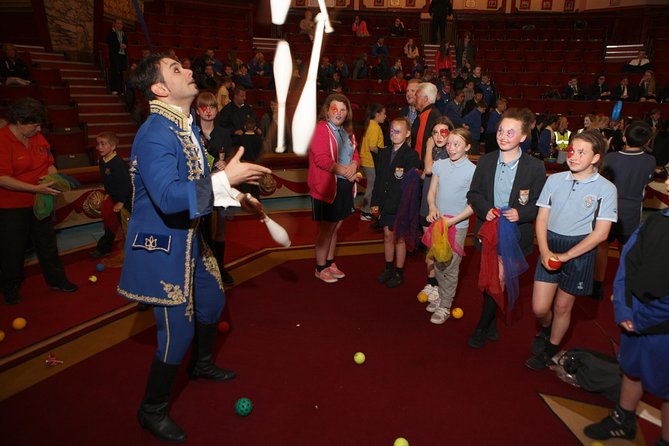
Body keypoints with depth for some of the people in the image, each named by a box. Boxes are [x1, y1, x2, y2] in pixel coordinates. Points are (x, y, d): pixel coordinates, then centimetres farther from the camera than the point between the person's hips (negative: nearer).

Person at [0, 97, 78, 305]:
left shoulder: (37, 137, 1)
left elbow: (49, 163, 11)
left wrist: (53, 178, -11)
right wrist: (37, 188, -30)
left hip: (39, 202, 6)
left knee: (47, 243, 16)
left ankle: (56, 279, 30)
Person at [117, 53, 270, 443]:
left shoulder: (188, 125, 7)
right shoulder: (156, 134, -25)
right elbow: (168, 197, -37)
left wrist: (237, 196, 16)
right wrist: (225, 179, -36)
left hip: (189, 237, 10)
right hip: (162, 246, -10)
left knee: (212, 302, 23)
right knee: (178, 329, -1)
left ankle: (202, 364, 52)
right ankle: (153, 410, 25)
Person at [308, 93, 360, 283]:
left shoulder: (347, 132, 15)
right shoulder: (321, 129, -12)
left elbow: (355, 155, 14)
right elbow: (321, 159, -22)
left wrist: (353, 166, -9)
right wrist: (344, 171, -22)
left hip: (345, 186, 8)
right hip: (327, 187, -8)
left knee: (335, 226, 16)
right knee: (326, 228, 2)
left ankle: (330, 263, 31)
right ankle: (320, 268, 17)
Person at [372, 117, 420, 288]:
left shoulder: (411, 155, -10)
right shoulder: (384, 153, 9)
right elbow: (379, 178, 11)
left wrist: (402, 177, -30)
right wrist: (376, 201, 9)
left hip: (401, 205, -5)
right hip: (386, 203, 5)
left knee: (399, 238, 6)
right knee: (388, 236, 14)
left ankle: (399, 273, 20)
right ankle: (389, 269, 29)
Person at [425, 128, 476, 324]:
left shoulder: (472, 170, -11)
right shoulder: (439, 164, 2)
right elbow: (432, 192, 7)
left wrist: (453, 220, -19)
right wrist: (433, 208, -13)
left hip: (457, 225, -4)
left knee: (450, 267, 2)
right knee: (438, 263, 15)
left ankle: (445, 306, 15)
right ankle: (441, 296, 34)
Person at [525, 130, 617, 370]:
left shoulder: (606, 188, -8)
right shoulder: (554, 180, -1)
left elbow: (600, 233, -10)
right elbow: (542, 219, 2)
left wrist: (565, 256, -13)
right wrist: (544, 251, -13)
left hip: (580, 251, -2)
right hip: (550, 245, 2)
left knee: (562, 306, 12)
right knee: (539, 308, 1)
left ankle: (551, 349, 36)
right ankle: (545, 329, 38)